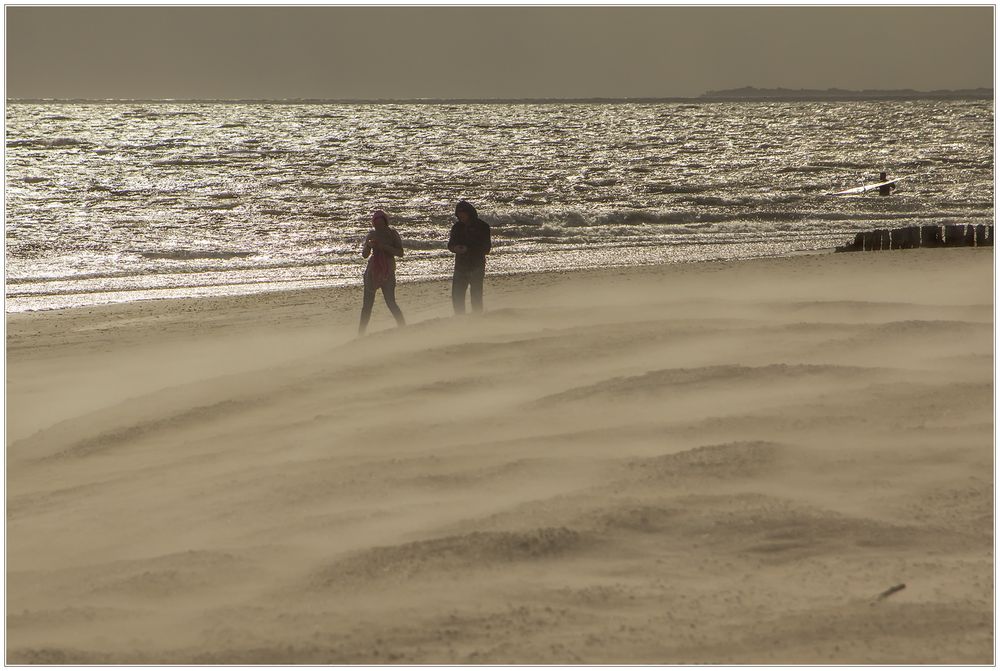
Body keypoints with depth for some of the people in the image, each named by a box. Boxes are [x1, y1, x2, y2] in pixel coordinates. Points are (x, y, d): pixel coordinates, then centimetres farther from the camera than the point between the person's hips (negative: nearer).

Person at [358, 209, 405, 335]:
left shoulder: (392, 233, -3)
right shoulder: (372, 234, 6)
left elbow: (400, 253, -11)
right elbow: (364, 255, 8)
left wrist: (384, 246, -21)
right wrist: (368, 246, -14)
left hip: (388, 272, -3)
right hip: (373, 271, 3)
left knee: (391, 303, -12)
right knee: (367, 304, 4)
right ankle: (361, 333, 9)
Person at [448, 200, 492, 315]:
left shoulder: (482, 227, -5)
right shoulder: (457, 227, 9)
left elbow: (486, 249, -9)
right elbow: (450, 245, 12)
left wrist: (468, 249, -21)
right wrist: (455, 248, -12)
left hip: (477, 267, -4)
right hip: (460, 266, 4)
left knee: (476, 298, -5)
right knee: (457, 297, 2)